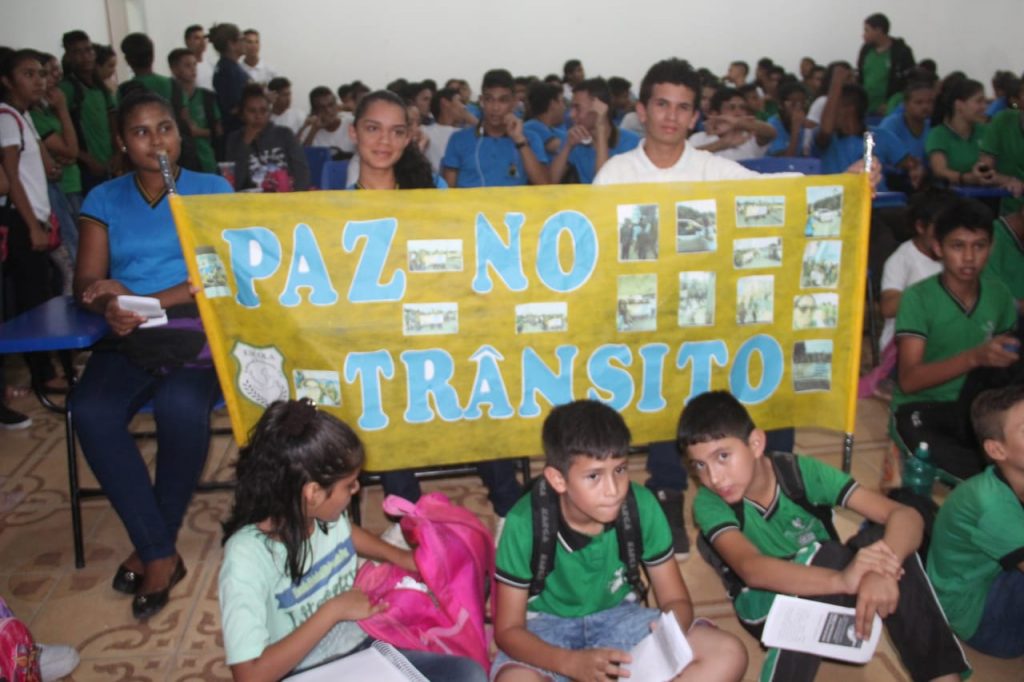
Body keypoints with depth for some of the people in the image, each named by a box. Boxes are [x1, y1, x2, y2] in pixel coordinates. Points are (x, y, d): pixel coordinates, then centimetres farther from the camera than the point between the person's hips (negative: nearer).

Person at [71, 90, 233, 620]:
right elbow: (86, 283, 4)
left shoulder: (213, 191, 7)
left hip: (198, 331, -2)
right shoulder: (103, 199, 14)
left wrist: (143, 299, -14)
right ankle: (161, 553, -17)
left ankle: (151, 548, -10)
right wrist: (110, 306, -20)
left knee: (181, 405, -34)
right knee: (90, 410, -28)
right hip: (130, 339, 3)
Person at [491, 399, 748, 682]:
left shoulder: (641, 505, -19)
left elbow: (676, 599, -7)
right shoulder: (525, 522, -25)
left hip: (618, 617, 3)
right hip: (547, 625, -3)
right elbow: (507, 629, -17)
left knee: (729, 654, -19)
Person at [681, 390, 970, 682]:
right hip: (765, 606, -3)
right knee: (824, 555, -34)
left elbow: (906, 516, -25)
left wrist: (881, 572, -48)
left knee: (884, 536, -27)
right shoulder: (709, 503, -22)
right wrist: (841, 580, -58)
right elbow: (751, 568, -41)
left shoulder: (801, 471, -18)